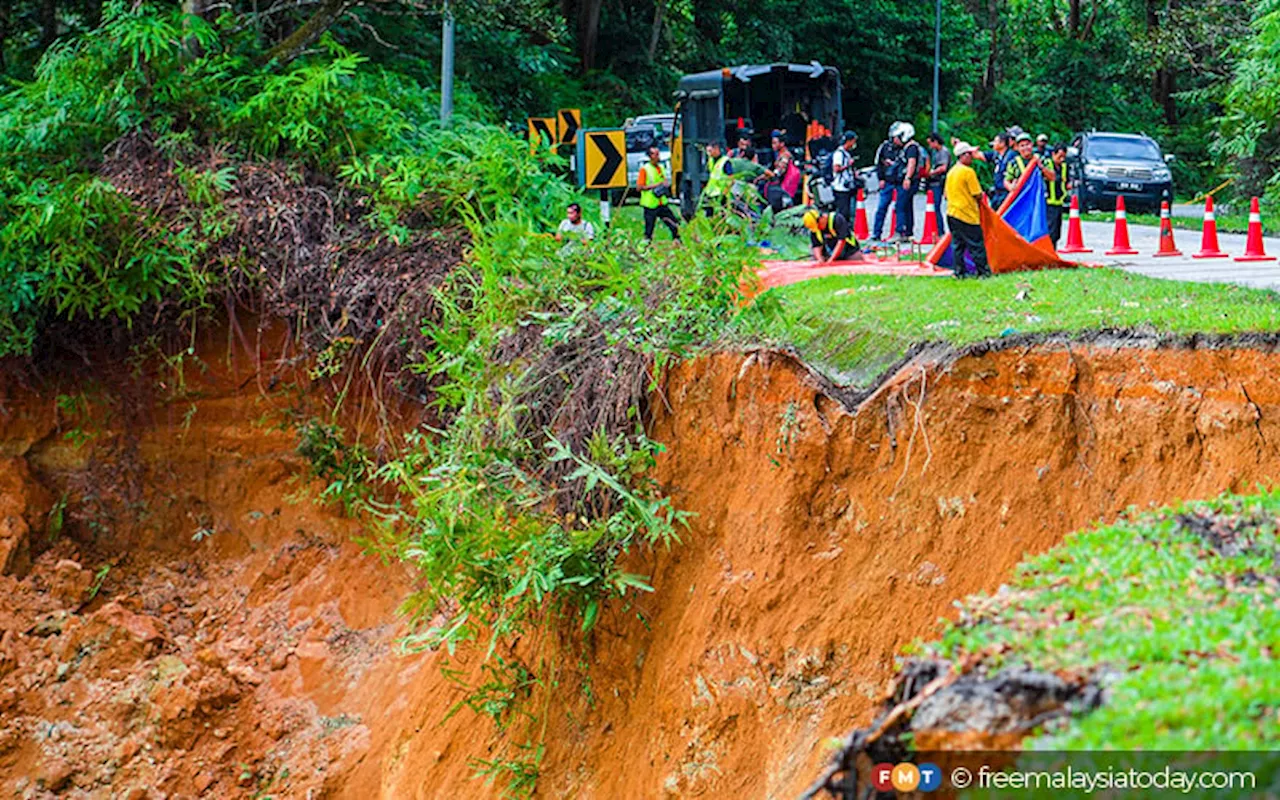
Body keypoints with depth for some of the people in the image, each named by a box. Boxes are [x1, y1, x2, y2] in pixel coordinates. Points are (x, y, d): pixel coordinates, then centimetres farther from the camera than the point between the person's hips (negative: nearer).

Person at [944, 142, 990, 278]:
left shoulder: (951, 172, 12)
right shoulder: (968, 171, -14)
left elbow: (947, 194, 19)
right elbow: (978, 195, -12)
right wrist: (981, 197, 9)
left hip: (952, 212, 8)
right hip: (967, 214, -8)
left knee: (957, 244, 10)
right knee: (976, 245, -2)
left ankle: (959, 272, 10)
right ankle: (984, 271, 2)